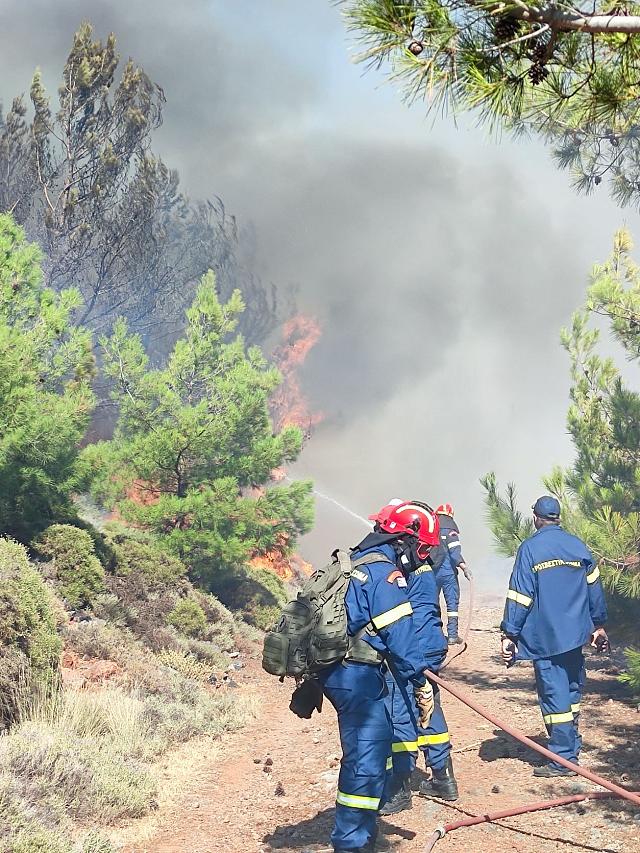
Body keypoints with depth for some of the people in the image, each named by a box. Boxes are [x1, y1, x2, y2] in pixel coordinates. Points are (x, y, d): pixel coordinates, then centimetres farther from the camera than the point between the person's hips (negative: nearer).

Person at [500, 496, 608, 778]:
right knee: (571, 689, 18)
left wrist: (509, 634, -7)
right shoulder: (577, 545, 5)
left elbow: (519, 596, -12)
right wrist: (599, 625, 21)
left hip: (544, 636, -5)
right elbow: (594, 587, 11)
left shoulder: (530, 549, -9)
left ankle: (563, 759, 2)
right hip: (574, 633, 5)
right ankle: (571, 749, 27)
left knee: (554, 694, -1)